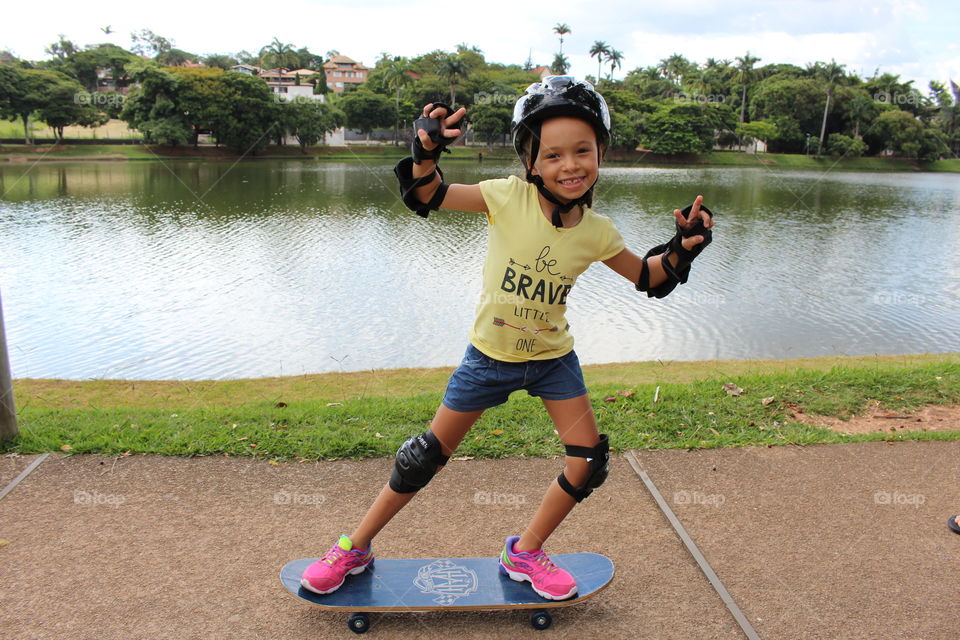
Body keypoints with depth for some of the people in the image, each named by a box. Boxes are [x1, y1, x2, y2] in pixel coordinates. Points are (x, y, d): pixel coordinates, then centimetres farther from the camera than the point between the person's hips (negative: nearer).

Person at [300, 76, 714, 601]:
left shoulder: (597, 232, -10)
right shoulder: (509, 197, -20)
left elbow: (648, 278, 6)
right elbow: (427, 196, -15)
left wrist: (682, 249, -11)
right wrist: (426, 153, -33)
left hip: (553, 358, 3)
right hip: (489, 355, -3)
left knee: (589, 463, 0)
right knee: (427, 456, 4)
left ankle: (525, 554, 24)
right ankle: (355, 548, 25)